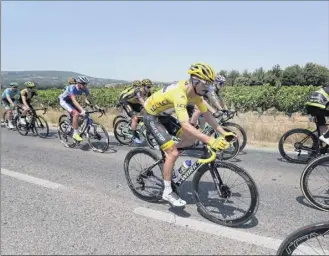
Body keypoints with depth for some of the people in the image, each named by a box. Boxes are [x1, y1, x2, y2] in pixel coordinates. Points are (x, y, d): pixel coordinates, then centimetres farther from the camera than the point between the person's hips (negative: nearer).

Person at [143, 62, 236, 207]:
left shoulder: (195, 92, -8)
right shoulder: (179, 93, -35)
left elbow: (207, 115, -3)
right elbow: (185, 125, -45)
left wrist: (223, 133, -10)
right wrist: (210, 140, -51)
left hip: (162, 114, 8)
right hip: (151, 115, -8)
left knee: (191, 139, 1)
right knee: (173, 153, -15)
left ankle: (166, 154, 21)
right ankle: (167, 192, -2)